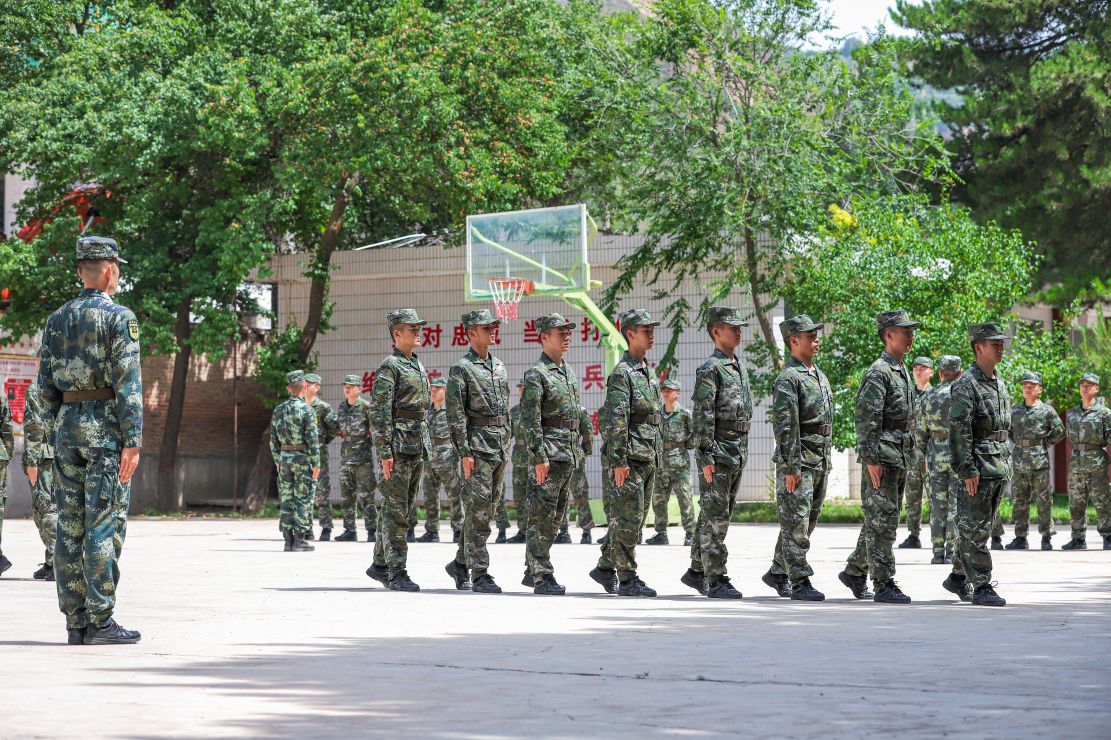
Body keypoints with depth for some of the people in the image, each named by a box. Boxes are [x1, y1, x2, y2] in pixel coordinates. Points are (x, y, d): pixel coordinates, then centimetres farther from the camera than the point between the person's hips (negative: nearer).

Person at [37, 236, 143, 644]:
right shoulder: (119, 318, -8)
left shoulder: (57, 319, 11)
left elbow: (46, 383, 12)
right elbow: (127, 382, -14)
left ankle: (75, 621, 8)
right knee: (105, 526, -6)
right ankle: (100, 622, -7)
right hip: (106, 427, -6)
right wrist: (133, 441, -15)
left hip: (67, 427, 6)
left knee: (70, 527, 6)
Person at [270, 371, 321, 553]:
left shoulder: (279, 410, 6)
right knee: (303, 499, -2)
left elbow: (273, 439, 10)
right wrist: (316, 463, -10)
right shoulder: (307, 409, -11)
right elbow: (312, 438, -15)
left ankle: (288, 540, 7)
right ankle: (300, 540, -5)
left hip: (284, 457, 5)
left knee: (287, 499, 7)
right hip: (303, 458, -5)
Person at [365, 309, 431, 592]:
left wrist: (424, 447, 20)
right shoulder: (389, 367, -10)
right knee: (396, 510, -6)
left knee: (404, 508, 12)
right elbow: (379, 412, -15)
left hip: (417, 448, 9)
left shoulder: (418, 367, 17)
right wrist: (385, 452, -19)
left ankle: (380, 565, 22)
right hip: (397, 446, -9)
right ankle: (396, 573, -5)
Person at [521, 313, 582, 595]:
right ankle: (542, 576, -7)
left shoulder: (568, 371, 16)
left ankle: (533, 571, 20)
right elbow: (530, 419, -15)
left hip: (568, 455, 9)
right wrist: (539, 456, -20)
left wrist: (577, 451, 19)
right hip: (548, 453, -9)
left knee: (555, 517, 12)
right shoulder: (536, 374, -10)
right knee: (542, 516, -7)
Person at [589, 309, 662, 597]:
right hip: (629, 457, -9)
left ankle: (605, 567, 21)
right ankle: (627, 579, -2)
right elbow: (616, 420, -17)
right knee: (628, 518, -6)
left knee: (633, 519, 12)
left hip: (648, 458, 9)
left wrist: (656, 456, 20)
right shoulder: (622, 373, -11)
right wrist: (619, 460, -21)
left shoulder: (649, 373, 17)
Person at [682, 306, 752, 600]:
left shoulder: (739, 369, 17)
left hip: (738, 451, 9)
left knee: (718, 515, 13)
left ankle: (696, 571, 22)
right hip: (718, 452, -9)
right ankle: (716, 580, -7)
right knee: (715, 518, -7)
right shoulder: (710, 369, -11)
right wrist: (706, 457, -20)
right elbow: (702, 416, -16)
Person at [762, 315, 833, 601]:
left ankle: (778, 572, 23)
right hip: (798, 462, -9)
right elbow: (784, 427, -17)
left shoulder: (819, 376, 16)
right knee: (796, 524, -6)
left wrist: (827, 460, 20)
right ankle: (800, 583, -5)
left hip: (820, 463, 9)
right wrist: (790, 467, -20)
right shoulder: (788, 379, -12)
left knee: (807, 522, 13)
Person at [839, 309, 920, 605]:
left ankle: (854, 572, 25)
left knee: (880, 521, 14)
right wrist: (871, 459, -22)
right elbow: (866, 419, -19)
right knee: (882, 522, -7)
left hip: (900, 458, 9)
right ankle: (884, 586, -6)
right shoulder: (878, 373, -13)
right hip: (882, 459, -9)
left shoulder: (903, 372, 17)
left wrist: (908, 457, 23)